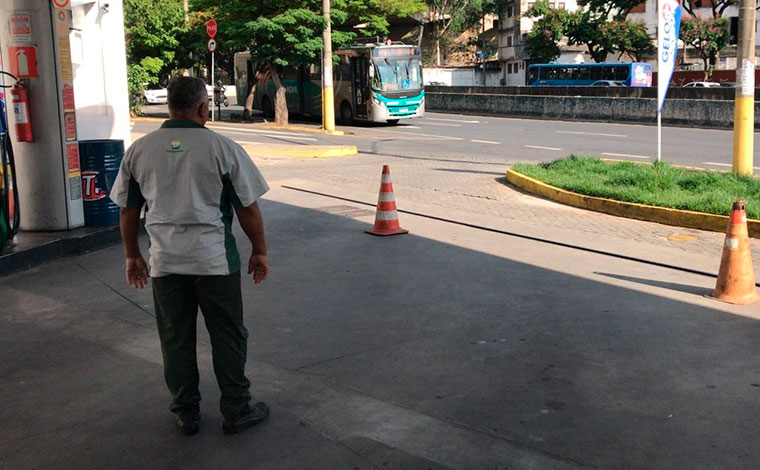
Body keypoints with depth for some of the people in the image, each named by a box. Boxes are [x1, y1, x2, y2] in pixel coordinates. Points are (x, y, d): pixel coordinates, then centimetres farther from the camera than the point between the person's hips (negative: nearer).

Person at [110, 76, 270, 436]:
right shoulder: (222, 148, -8)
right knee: (227, 337, 9)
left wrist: (132, 255, 21)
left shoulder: (139, 150, 3)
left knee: (175, 339, 13)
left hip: (165, 260, 3)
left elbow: (127, 210, 10)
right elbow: (248, 208, -5)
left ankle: (186, 414, 23)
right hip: (214, 258, -3)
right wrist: (259, 251, 7)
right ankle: (236, 410, 18)